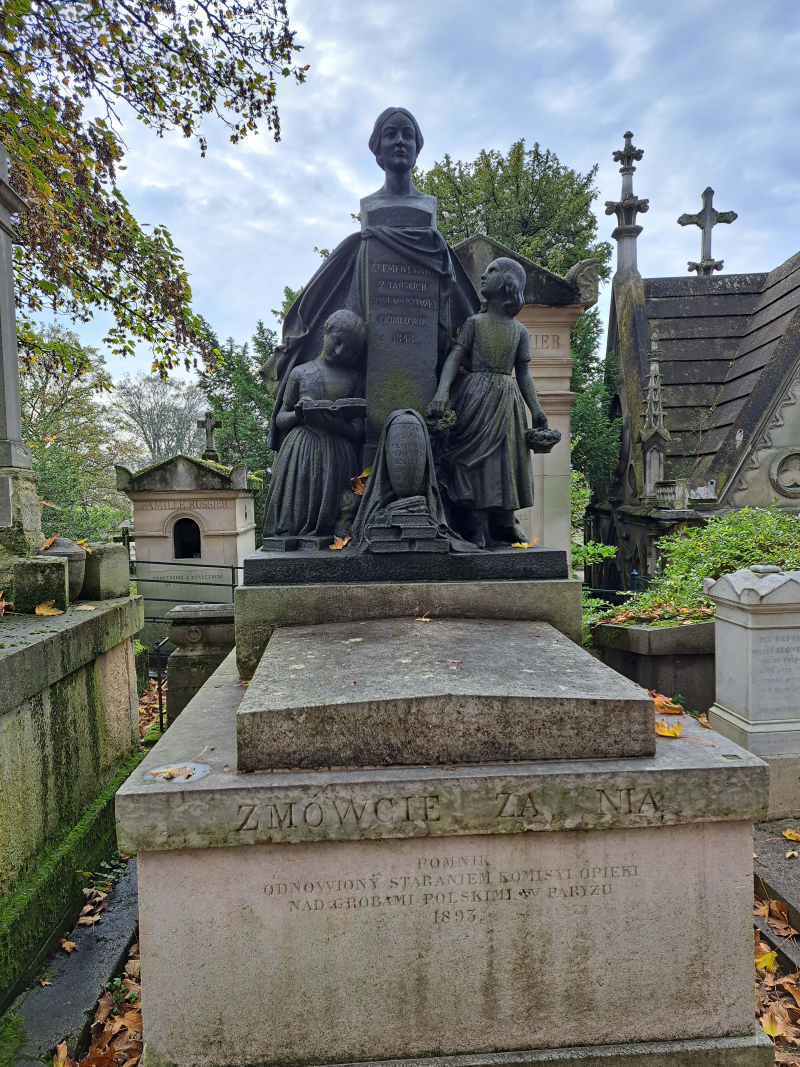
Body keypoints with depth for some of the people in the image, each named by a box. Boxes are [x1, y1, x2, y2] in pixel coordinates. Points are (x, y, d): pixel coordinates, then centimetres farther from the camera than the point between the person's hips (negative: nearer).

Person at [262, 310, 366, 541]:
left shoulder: (355, 379, 10)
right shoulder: (300, 372, 12)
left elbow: (358, 432, 3)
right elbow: (280, 420, 14)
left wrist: (327, 419, -13)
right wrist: (298, 414, -8)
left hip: (337, 457, 0)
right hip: (299, 454, 1)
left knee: (329, 519, -8)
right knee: (295, 512, -7)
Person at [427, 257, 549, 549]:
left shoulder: (520, 331, 12)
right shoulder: (474, 323, 6)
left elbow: (524, 375, 9)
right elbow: (454, 359, -6)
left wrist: (537, 412, 0)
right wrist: (441, 393, -22)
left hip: (507, 402, 2)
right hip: (474, 398, -2)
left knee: (506, 457, 2)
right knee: (474, 459, -3)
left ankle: (507, 522, 9)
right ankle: (479, 528, 2)